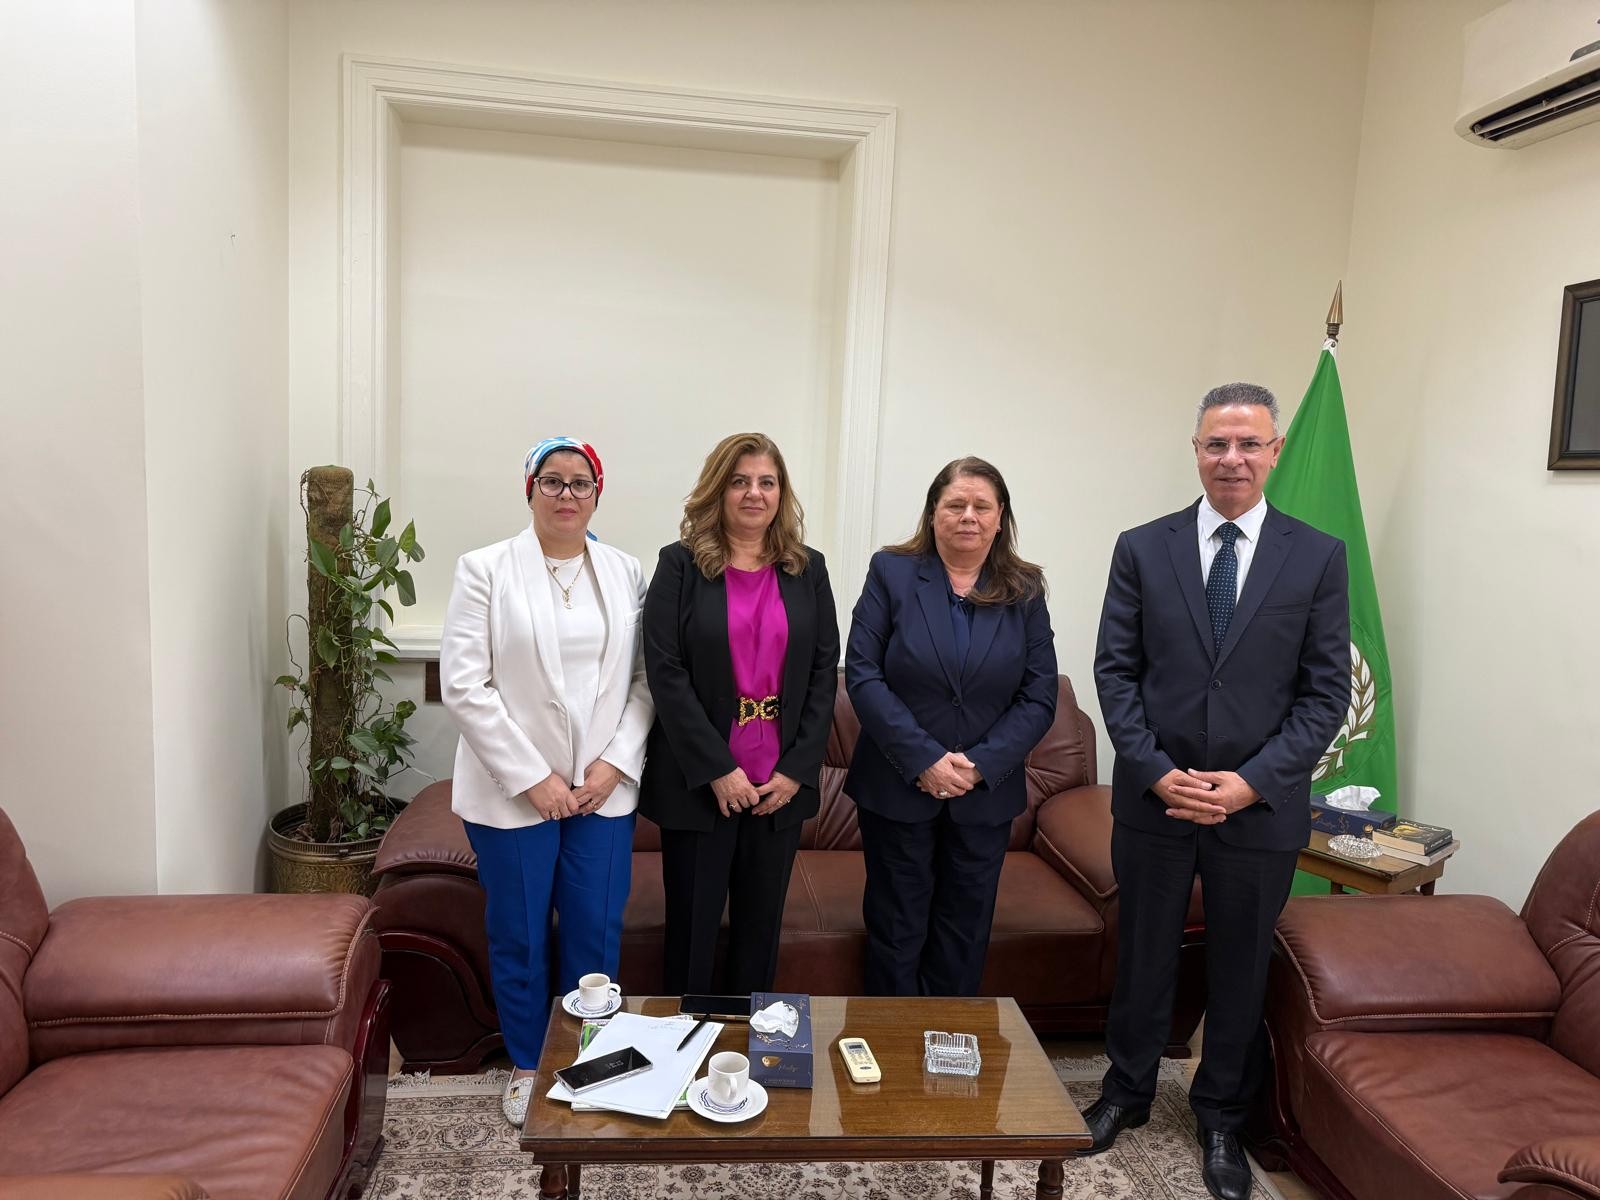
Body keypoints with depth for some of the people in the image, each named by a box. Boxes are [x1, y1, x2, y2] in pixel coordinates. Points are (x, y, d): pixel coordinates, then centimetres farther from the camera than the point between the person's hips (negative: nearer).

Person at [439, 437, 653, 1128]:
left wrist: (617, 762, -9)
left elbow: (644, 679, 3)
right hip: (513, 791, -2)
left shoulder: (625, 573, 5)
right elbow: (463, 685, -9)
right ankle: (527, 1065, 33)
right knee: (519, 937, 11)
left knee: (596, 934, 9)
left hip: (603, 787, 2)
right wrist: (531, 777, -12)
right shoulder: (486, 570, -4)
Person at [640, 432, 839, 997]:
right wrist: (718, 770, -15)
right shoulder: (680, 565, -2)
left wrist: (796, 770, -6)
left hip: (781, 783, 3)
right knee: (693, 925, 9)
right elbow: (666, 674, -9)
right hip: (698, 781, -2)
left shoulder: (808, 570, 7)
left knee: (760, 924, 13)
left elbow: (824, 673, 4)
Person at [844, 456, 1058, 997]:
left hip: (987, 794, 2)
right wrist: (924, 760, -17)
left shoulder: (1025, 591, 1)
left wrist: (982, 765, -14)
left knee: (965, 934, 14)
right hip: (898, 789, -2)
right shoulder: (891, 572, -4)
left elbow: (1039, 698, -2)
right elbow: (862, 674, -11)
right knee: (897, 931, 11)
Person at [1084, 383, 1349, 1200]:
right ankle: (1127, 1090, 38)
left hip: (1261, 806, 0)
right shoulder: (1142, 549, 0)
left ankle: (1221, 1116, 36)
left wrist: (1253, 781, -12)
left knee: (1240, 969, 15)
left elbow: (1326, 691, -3)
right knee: (1143, 955, 15)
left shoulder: (1319, 557, -2)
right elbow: (1115, 671, -1)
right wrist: (1156, 770, -11)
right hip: (1153, 797, 0)